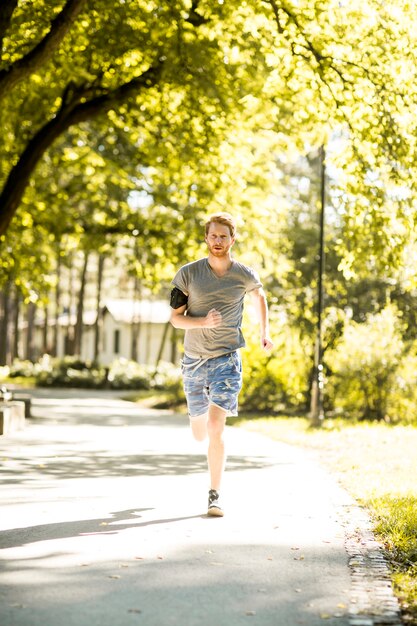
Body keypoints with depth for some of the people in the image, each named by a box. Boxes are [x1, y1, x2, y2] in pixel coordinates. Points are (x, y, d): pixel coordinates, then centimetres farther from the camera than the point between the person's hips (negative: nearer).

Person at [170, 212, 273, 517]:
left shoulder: (244, 275, -2)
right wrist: (203, 322, -21)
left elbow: (260, 296, 21)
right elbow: (175, 317, -3)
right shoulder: (188, 274, -4)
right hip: (194, 359, 2)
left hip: (226, 358, -2)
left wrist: (265, 332, 20)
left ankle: (215, 495, -8)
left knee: (215, 428, -17)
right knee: (199, 433, 14)